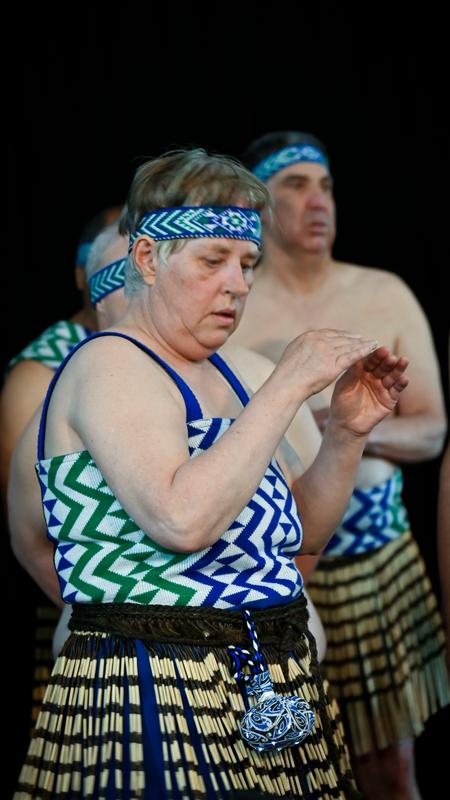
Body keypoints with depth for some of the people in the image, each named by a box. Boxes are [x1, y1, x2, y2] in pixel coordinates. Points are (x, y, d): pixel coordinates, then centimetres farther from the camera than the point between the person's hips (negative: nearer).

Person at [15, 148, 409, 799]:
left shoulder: (213, 373, 14)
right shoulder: (110, 363, -11)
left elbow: (298, 536, 17)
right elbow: (182, 519, -28)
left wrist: (348, 433, 3)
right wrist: (288, 385, -22)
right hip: (157, 700, -8)